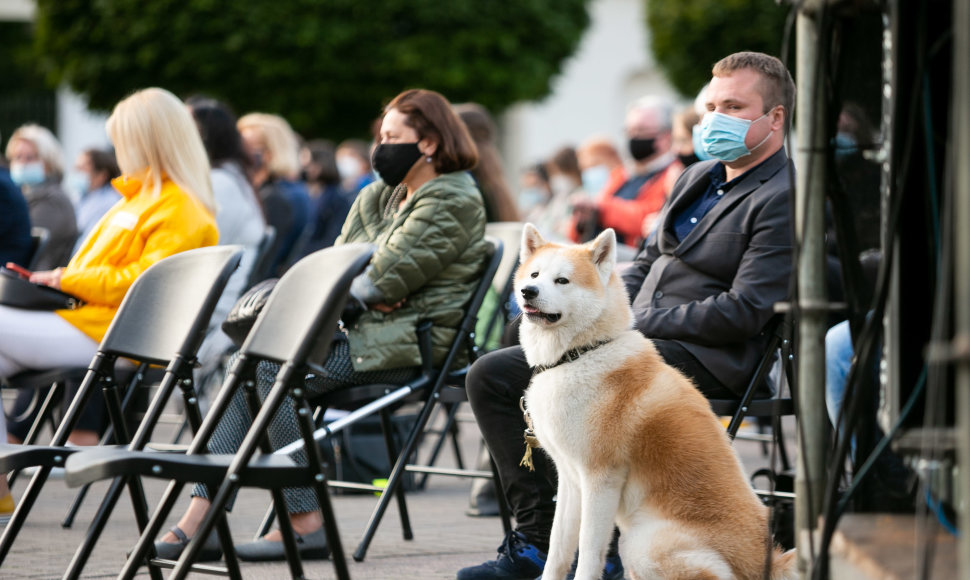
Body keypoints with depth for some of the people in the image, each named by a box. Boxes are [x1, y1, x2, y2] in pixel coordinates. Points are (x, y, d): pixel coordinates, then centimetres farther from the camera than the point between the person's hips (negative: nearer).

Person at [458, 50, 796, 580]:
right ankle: (537, 535, -5)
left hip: (700, 356, -9)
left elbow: (742, 313, -17)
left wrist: (636, 323, -14)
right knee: (490, 374, -3)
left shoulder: (786, 199, -10)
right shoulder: (696, 179, 20)